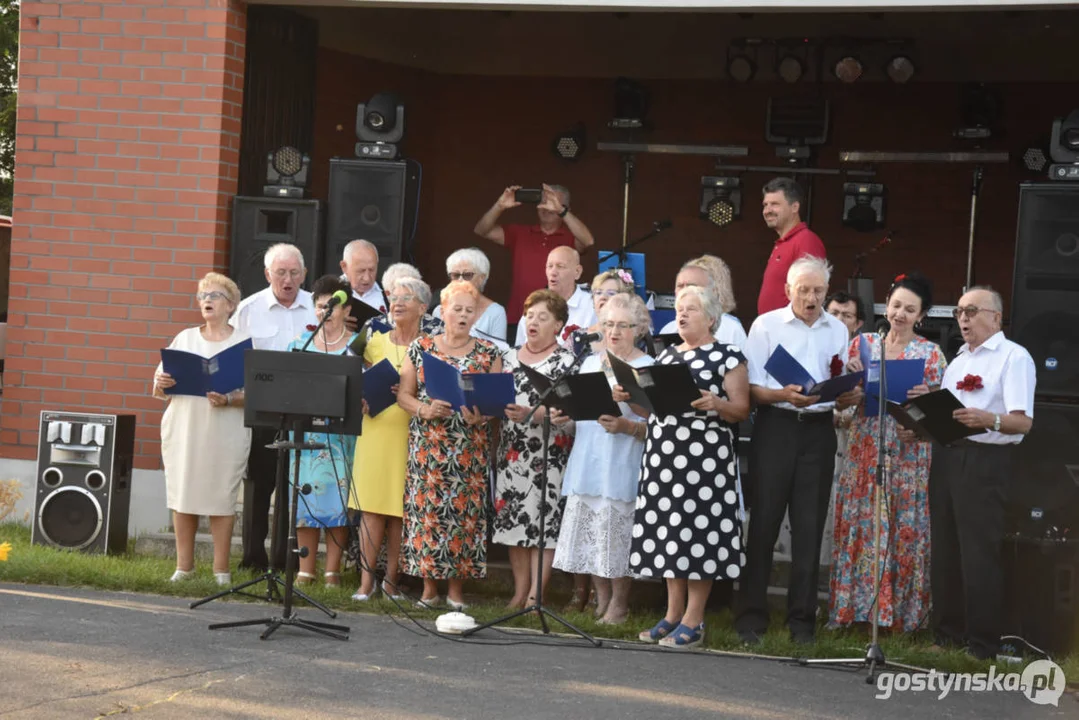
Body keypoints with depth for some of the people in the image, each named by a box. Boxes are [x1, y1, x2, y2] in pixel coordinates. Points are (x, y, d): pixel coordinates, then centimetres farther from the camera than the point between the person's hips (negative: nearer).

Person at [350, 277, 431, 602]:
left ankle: (391, 579, 8)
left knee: (401, 508, 0)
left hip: (411, 433, -2)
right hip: (376, 428, 2)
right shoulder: (376, 343, 11)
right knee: (371, 505, -3)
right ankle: (366, 580, -1)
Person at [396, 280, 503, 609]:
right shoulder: (420, 347, 6)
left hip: (469, 448, 0)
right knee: (426, 508, -2)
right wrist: (424, 410, -13)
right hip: (427, 444, 0)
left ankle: (456, 586, 7)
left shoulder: (488, 354, 6)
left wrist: (482, 415, -16)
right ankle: (428, 584, 8)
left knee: (463, 510, -2)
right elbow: (403, 394, 6)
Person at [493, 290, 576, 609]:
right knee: (513, 521, 5)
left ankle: (535, 596, -2)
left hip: (548, 455, -5)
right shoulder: (510, 357, 14)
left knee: (543, 522, -6)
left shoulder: (565, 361, -2)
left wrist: (530, 414, -24)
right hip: (511, 450, 5)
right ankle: (519, 592, 12)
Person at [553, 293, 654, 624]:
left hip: (622, 468, -5)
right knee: (590, 535, 4)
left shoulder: (648, 368, -1)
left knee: (618, 533, -6)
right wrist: (563, 416, 0)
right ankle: (601, 601, 15)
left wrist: (626, 426, -22)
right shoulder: (590, 363, 17)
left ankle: (619, 603, 7)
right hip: (587, 464, 5)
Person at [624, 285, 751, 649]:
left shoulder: (728, 357, 0)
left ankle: (693, 619, 0)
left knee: (698, 527, -5)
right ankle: (673, 612, 15)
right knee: (667, 529, 7)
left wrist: (715, 404, -23)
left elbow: (741, 409, -5)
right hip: (663, 454, 6)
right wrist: (630, 396, 2)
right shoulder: (666, 354, 18)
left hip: (705, 455, -6)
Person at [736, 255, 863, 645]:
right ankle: (751, 616, 3)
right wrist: (784, 395, -22)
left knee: (809, 525, 3)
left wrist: (849, 396, -9)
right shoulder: (766, 325, 2)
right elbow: (752, 387, -3)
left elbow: (844, 388, 15)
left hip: (818, 429, 3)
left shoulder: (838, 331, 13)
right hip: (776, 426, -3)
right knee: (764, 521, -2)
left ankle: (802, 618, 10)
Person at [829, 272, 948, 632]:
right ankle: (851, 606, 9)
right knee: (858, 525, 2)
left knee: (905, 530, 0)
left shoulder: (931, 354, 3)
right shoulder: (862, 343, 7)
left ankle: (900, 612, 8)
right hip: (864, 451, 1)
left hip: (909, 456, -1)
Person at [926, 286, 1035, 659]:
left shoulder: (1014, 357, -6)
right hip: (946, 457, 8)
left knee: (979, 554, -8)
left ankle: (983, 642, -3)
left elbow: (1023, 421, -16)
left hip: (986, 461, -8)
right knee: (944, 550, 10)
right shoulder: (957, 361, 20)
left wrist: (989, 420, -35)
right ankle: (948, 633, 18)